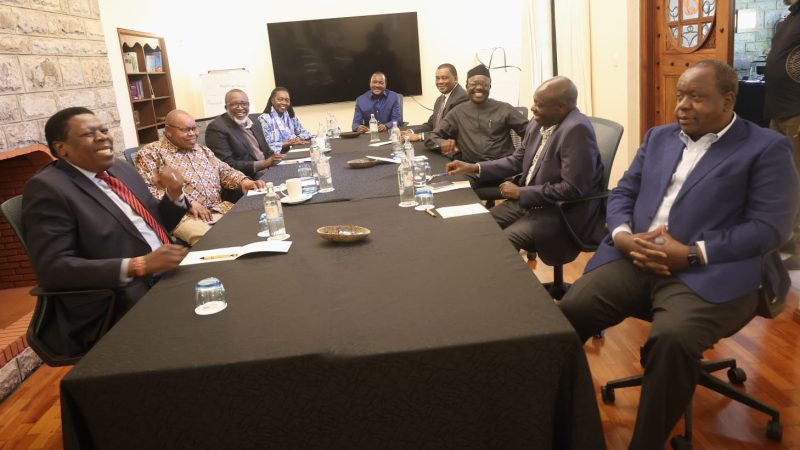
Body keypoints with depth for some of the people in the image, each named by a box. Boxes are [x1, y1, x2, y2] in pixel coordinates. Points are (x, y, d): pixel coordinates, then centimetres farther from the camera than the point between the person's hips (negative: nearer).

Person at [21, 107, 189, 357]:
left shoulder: (121, 169, 13)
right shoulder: (47, 188, -9)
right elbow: (52, 268, -17)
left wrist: (173, 193, -1)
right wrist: (140, 265, -26)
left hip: (169, 275, 8)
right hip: (119, 306, -8)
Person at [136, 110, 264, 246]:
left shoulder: (203, 150, 22)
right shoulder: (151, 153, 1)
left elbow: (224, 171, 22)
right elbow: (147, 190, -10)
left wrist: (242, 181, -3)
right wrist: (188, 202, -18)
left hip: (219, 208, 7)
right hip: (183, 214, -6)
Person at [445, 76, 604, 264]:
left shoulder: (576, 129, -23)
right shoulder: (539, 124, 2)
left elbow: (572, 189, -26)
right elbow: (517, 161, 14)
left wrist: (521, 192, -18)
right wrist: (474, 168, 3)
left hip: (563, 211, -8)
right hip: (528, 200, 8)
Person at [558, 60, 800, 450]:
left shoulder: (767, 148, 3)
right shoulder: (658, 137, 20)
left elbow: (769, 227, -6)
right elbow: (621, 194, 17)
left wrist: (692, 254, -18)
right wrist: (623, 236, -5)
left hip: (708, 274, -4)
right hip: (633, 261, 5)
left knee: (672, 339, -34)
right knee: (567, 312, -19)